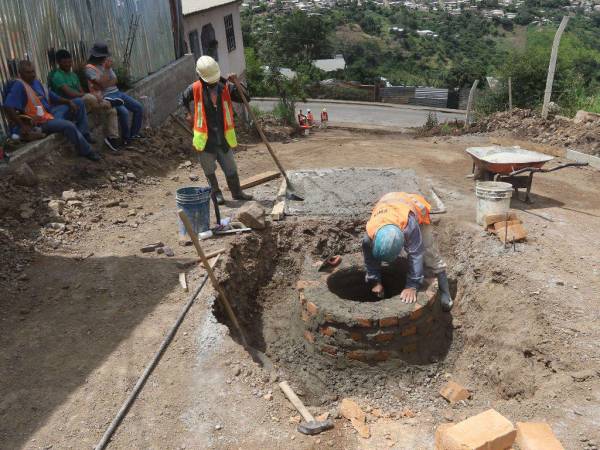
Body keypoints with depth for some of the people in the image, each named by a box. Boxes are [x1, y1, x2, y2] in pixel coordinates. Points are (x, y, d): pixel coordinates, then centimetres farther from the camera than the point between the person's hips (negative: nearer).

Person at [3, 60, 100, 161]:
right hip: (41, 121, -9)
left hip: (51, 112, 9)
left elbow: (52, 97, 14)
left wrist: (69, 102, -3)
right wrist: (22, 126, -24)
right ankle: (86, 151, -15)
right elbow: (8, 108, -27)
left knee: (78, 102, 6)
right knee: (69, 126, -32)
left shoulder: (36, 82, 10)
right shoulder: (19, 86, -18)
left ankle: (83, 135, 6)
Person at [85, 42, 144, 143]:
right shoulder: (90, 68, -10)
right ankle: (126, 138, -11)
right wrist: (107, 69, -16)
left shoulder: (106, 64, 13)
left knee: (139, 107, -2)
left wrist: (106, 83, -11)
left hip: (117, 92, 8)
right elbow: (102, 84, -20)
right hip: (105, 97, -8)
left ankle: (134, 134, 7)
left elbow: (115, 80, 7)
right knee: (124, 112, -31)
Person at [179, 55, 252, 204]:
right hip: (205, 138, -1)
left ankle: (237, 192, 27)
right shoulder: (195, 89, -6)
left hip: (223, 136, 1)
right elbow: (182, 101, 13)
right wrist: (188, 116, 2)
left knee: (230, 167, 11)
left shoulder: (225, 87, -4)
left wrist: (236, 84, -18)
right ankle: (216, 193, 28)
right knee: (209, 169, 11)